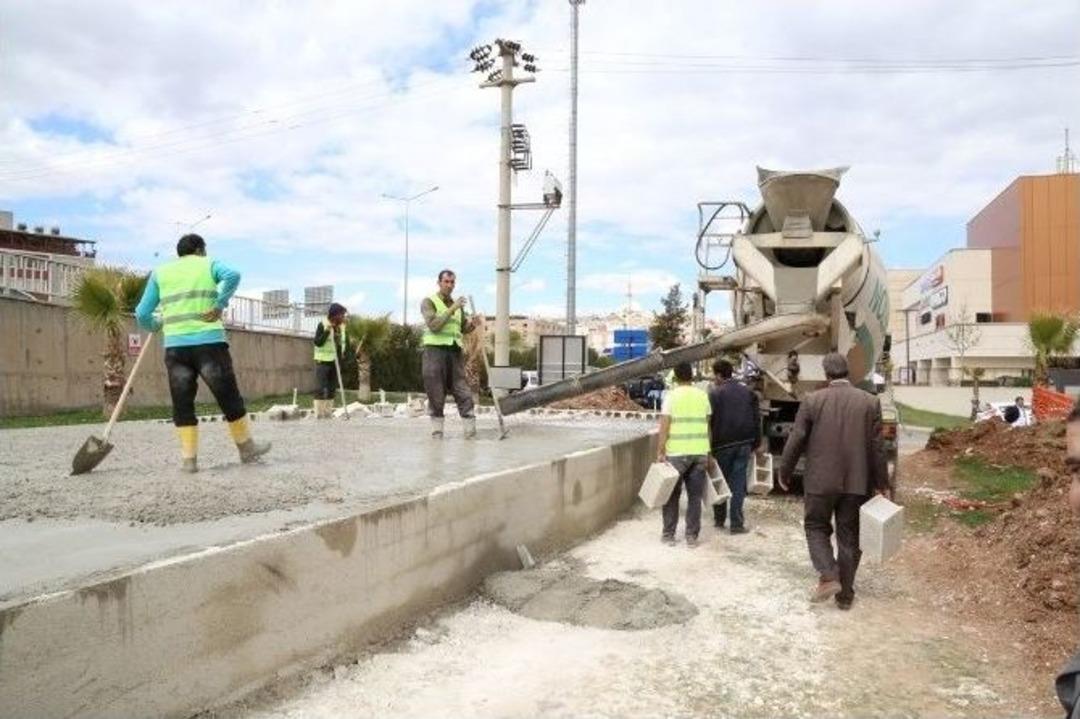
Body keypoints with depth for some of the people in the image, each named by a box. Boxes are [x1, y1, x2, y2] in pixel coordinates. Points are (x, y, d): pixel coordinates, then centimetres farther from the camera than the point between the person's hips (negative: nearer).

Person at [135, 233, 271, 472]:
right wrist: (220, 305, -8)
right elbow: (233, 275, -14)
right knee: (228, 396, 6)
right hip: (209, 342, -2)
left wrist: (156, 325, 34)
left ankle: (189, 457, 4)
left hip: (175, 346, 3)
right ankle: (247, 448, 14)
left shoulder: (160, 272, 17)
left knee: (182, 403, 7)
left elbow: (142, 314, 14)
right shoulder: (209, 264, 10)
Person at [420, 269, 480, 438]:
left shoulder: (457, 305, 17)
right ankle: (437, 430, 8)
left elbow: (463, 328, 22)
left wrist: (471, 324, 0)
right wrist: (452, 309, -18)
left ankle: (470, 428, -1)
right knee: (435, 392, -1)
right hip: (435, 349, -4)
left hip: (455, 350, 4)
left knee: (462, 390, -1)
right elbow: (433, 325, -14)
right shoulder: (428, 302, 0)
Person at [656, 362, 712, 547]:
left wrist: (660, 451, -8)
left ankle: (668, 534, 14)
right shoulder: (703, 396, 6)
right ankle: (692, 536, 12)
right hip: (700, 452, 3)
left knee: (672, 495, 9)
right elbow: (707, 425, 9)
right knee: (695, 496, 9)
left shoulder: (671, 395, -7)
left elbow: (664, 426, -11)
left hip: (677, 453, -3)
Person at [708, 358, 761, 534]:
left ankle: (719, 519, 22)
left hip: (722, 444, -3)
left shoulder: (714, 393, -9)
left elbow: (709, 421, -10)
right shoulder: (748, 392, 7)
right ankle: (737, 523, 3)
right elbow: (756, 419, 10)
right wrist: (755, 442, 16)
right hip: (744, 444, 3)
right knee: (738, 483, 5)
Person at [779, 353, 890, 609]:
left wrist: (784, 473, 8)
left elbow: (796, 441, -5)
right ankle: (845, 594, 18)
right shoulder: (870, 402, -2)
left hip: (820, 480, -2)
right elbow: (876, 447, -1)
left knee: (816, 527, 16)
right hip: (857, 482, 2)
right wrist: (882, 483, 8)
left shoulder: (812, 401, -6)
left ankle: (829, 577, -4)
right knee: (849, 537, 12)